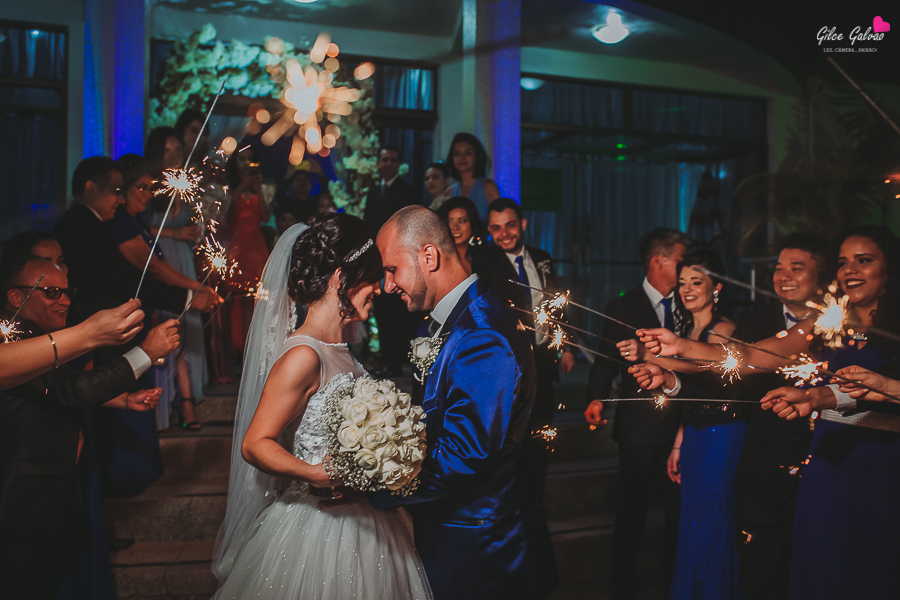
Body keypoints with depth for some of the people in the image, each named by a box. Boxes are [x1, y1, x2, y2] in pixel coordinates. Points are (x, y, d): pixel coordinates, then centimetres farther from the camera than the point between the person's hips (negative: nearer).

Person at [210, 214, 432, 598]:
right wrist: (316, 475, -34)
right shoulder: (304, 356, -21)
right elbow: (255, 444, -21)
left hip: (362, 519, 9)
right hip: (319, 522, -9)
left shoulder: (338, 350, 6)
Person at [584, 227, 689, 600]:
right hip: (641, 426, -3)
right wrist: (597, 400, -19)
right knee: (632, 511, 6)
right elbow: (607, 360, -4)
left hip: (683, 425, 3)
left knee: (680, 509, 8)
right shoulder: (624, 307, 0)